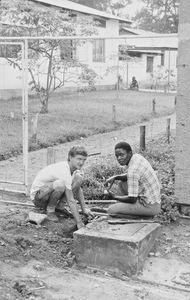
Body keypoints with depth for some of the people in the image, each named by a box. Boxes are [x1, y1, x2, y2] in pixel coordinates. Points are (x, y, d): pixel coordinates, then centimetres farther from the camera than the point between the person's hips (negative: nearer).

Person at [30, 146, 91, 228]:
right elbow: (71, 201, -31)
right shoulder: (64, 172, -31)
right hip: (38, 197, -8)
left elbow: (78, 189, 10)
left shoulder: (74, 166, -5)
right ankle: (50, 209, -11)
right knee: (60, 184, -39)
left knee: (79, 178, -6)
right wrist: (79, 223, -28)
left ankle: (59, 206, 2)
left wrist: (84, 209, 8)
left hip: (50, 190, 8)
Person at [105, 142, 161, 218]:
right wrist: (115, 177, 5)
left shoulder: (133, 170, -25)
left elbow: (132, 199, -23)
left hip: (149, 207, -9)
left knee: (111, 211, -11)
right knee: (121, 183, 21)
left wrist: (115, 197, -7)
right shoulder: (137, 157, 2)